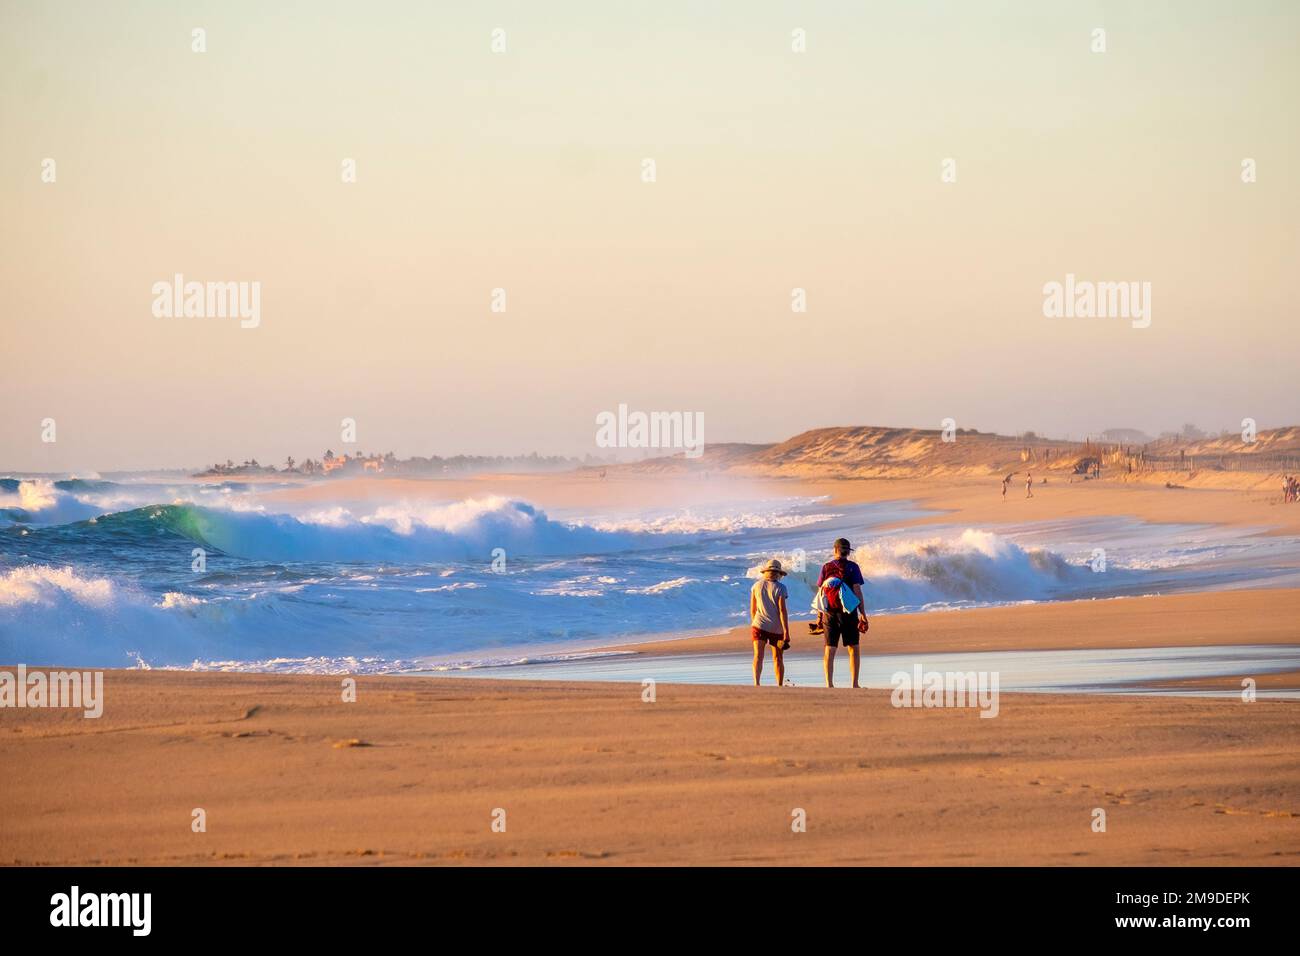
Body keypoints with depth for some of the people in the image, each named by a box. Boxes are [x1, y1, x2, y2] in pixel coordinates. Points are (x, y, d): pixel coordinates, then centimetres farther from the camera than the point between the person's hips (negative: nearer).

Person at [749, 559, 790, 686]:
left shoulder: (756, 586, 4)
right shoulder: (780, 588, -7)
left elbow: (752, 610, 10)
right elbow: (782, 611, -12)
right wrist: (786, 632, -11)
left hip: (759, 625, 1)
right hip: (776, 628, -1)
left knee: (758, 656, -10)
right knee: (778, 659, 14)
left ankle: (756, 682, -31)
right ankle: (780, 686, 23)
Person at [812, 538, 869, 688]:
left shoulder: (826, 567, 5)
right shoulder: (852, 567, -2)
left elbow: (820, 592, 4)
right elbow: (857, 591, -8)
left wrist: (819, 614, 11)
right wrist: (863, 614, -6)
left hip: (829, 612, 2)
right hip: (848, 612, -2)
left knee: (829, 649, 4)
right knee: (853, 648, 7)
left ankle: (829, 683, -4)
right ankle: (855, 684, 3)